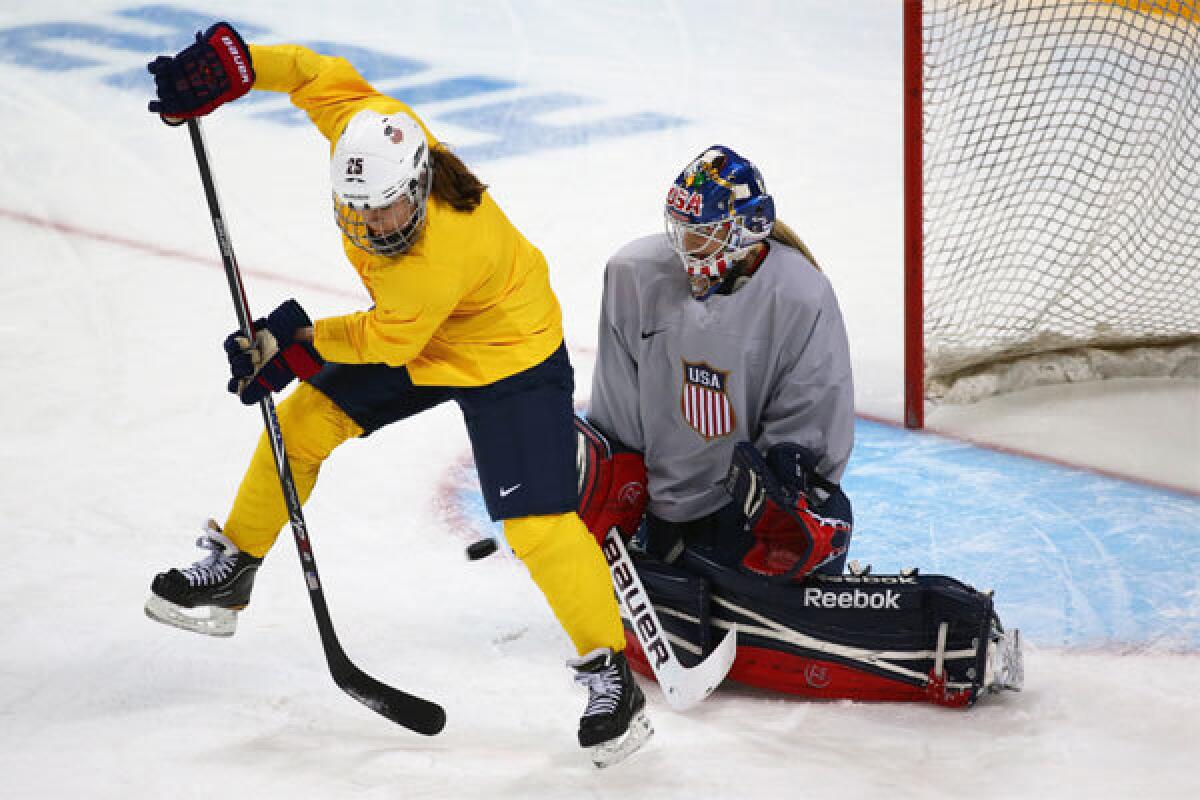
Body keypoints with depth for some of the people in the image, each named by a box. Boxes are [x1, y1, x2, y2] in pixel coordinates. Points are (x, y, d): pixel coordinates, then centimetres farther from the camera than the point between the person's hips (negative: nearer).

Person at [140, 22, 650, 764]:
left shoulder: (443, 256, -40)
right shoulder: (367, 132, -25)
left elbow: (386, 341, -25)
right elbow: (321, 75, -7)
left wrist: (297, 344, -13)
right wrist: (230, 63, -14)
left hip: (508, 356, -8)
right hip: (412, 336, 8)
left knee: (535, 520, -16)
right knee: (304, 419, 9)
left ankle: (610, 673, -6)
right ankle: (232, 569, 25)